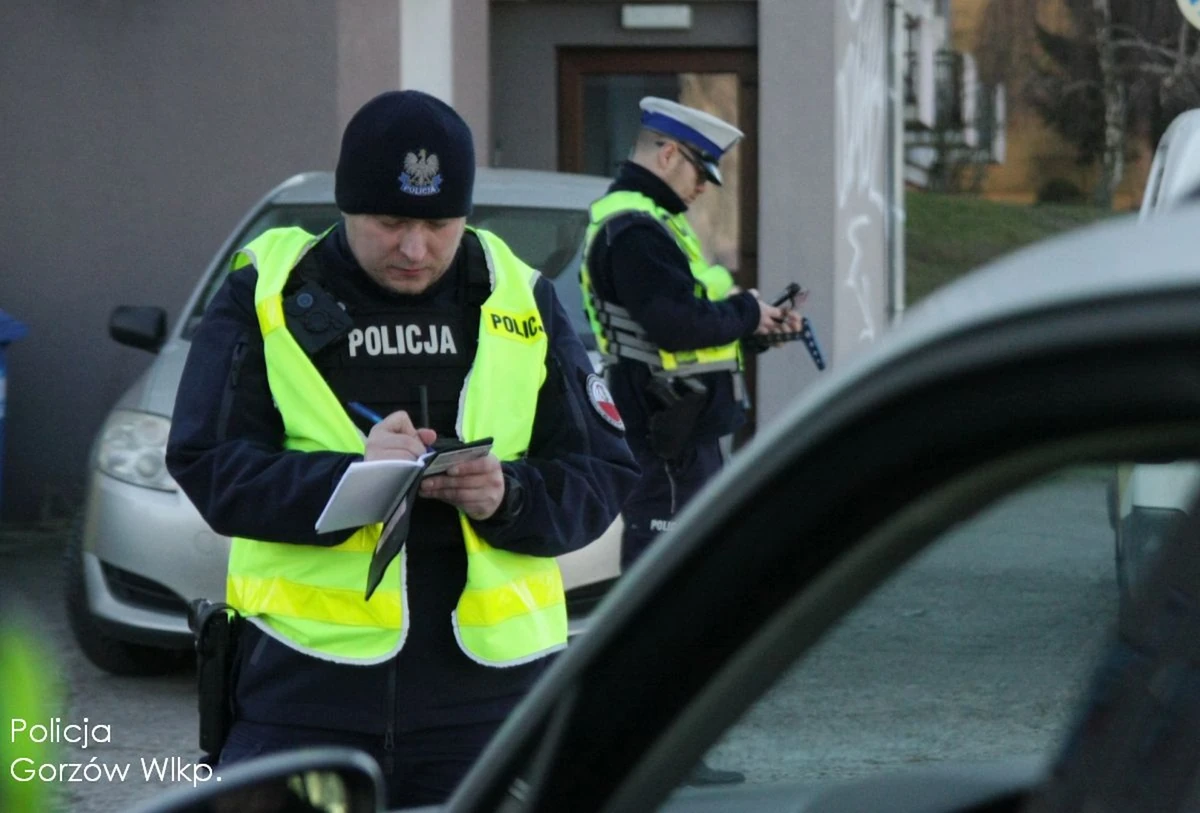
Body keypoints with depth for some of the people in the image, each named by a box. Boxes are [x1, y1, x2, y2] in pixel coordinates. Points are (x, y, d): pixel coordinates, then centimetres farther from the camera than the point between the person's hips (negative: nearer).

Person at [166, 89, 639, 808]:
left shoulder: (523, 301, 9)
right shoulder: (267, 295, 2)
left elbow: (606, 472, 6)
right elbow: (208, 467, -6)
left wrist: (512, 496, -16)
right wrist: (349, 477, -23)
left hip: (486, 687, 2)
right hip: (305, 687, -2)